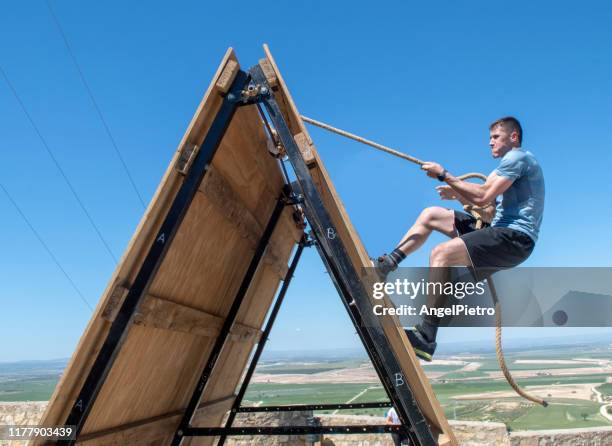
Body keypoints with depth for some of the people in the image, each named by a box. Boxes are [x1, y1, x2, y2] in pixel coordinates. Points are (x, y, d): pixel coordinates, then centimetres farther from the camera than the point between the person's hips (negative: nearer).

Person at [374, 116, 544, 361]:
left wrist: (444, 175, -12)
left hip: (515, 239, -10)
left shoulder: (517, 157, -6)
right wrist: (457, 194, 3)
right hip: (500, 229, 10)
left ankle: (426, 337, -30)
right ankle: (387, 264, 1)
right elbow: (489, 203, 17)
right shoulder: (513, 161, 25)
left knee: (442, 253, -30)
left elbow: (483, 197, -18)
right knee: (431, 214, 7)